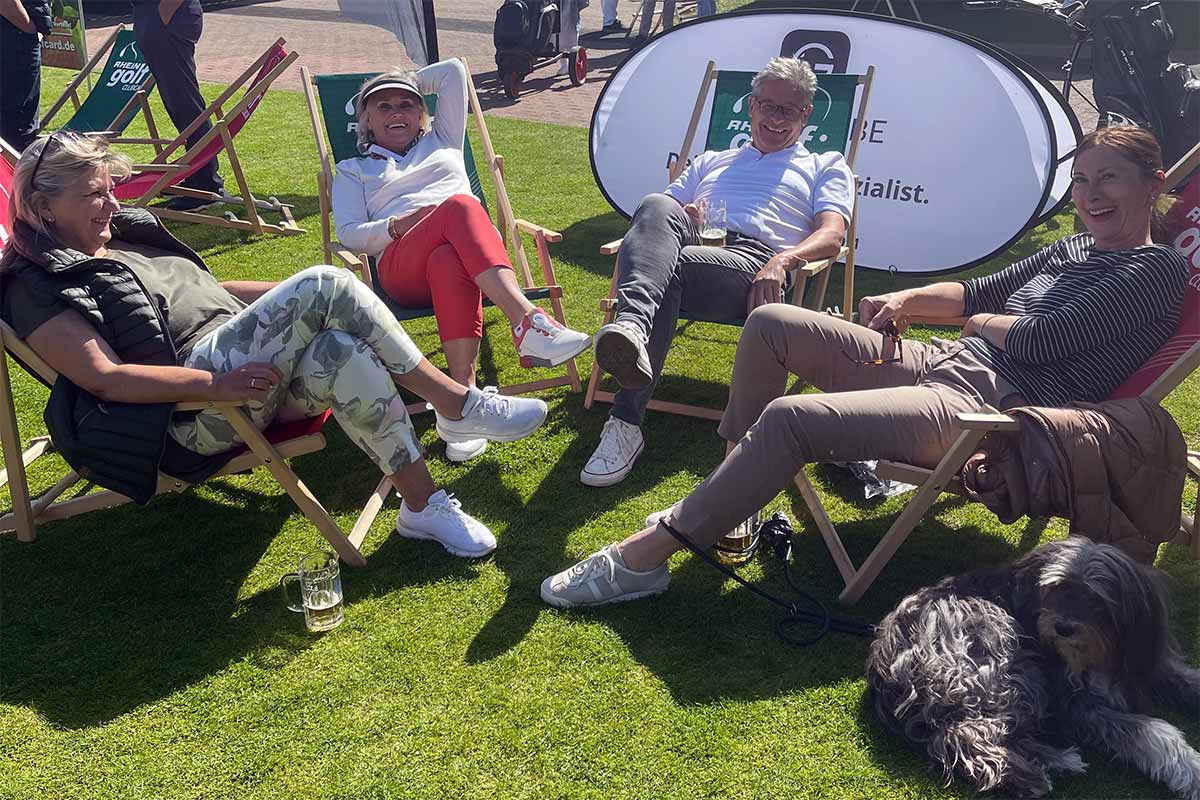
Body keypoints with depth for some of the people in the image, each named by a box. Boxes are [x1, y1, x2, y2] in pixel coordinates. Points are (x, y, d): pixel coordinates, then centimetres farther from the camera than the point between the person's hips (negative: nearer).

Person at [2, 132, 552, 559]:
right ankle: (457, 405, -20)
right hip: (191, 410, -7)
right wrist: (215, 383, -24)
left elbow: (206, 291, 30)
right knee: (326, 283, -25)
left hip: (253, 373, 7)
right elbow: (105, 377, -12)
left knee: (337, 351, -29)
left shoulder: (127, 237, 25)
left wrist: (298, 299, 18)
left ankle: (423, 504, -23)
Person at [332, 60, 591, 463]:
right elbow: (350, 234, 16)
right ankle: (528, 319, -56)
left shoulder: (442, 140, 37)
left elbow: (453, 70, 35)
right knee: (460, 205, -37)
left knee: (449, 264, -40)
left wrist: (408, 82, 45)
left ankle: (464, 392, -54)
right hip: (402, 266, -2)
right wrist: (398, 225, -3)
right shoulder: (353, 170, 33)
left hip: (475, 251, 2)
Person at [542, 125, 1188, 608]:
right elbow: (976, 293, 26)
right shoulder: (1073, 250, 22)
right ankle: (732, 490, 5)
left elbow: (1038, 340, -14)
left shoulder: (1155, 270, -4)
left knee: (789, 417, -30)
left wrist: (984, 324, 5)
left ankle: (646, 556, -21)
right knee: (771, 323, 2)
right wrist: (905, 299, 8)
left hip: (984, 414, -10)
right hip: (937, 363, 10)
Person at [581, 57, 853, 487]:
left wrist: (783, 260, -15)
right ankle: (630, 326, -59)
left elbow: (831, 235, 8)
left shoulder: (825, 168, 28)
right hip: (690, 244, 3)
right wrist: (678, 219, 1)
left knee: (668, 271, -37)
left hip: (754, 261, -3)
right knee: (656, 207, -34)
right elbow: (663, 212, 29)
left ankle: (626, 423, -48)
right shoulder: (711, 162, 41)